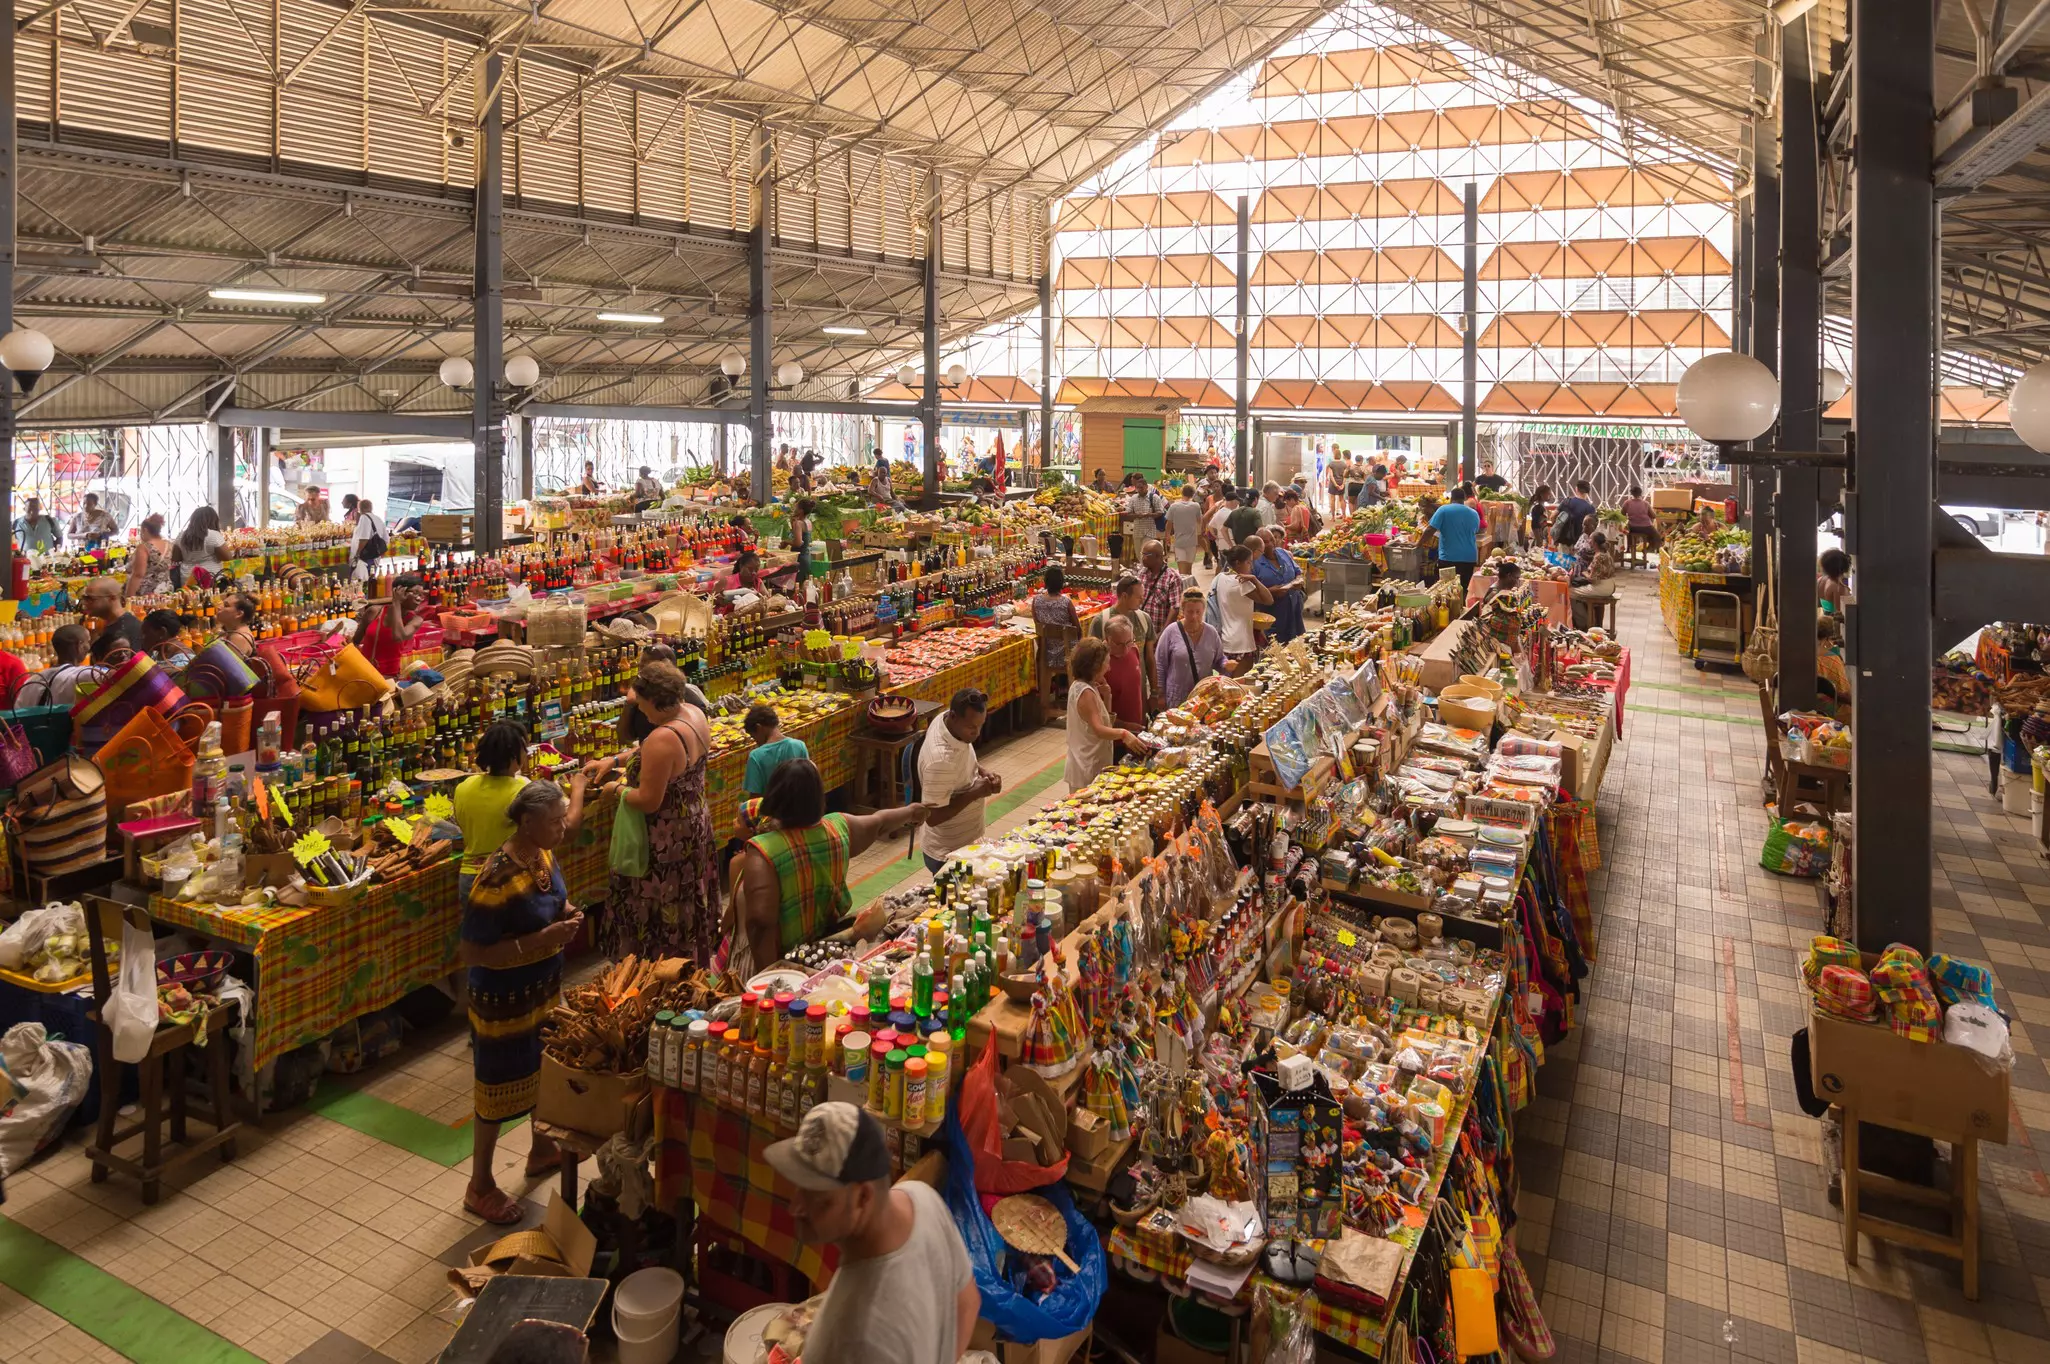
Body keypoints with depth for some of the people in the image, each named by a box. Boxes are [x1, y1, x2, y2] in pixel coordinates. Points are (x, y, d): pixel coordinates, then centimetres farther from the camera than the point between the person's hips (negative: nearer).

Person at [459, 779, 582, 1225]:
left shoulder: (543, 855, -6)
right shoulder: (496, 880, -31)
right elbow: (473, 954, -27)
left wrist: (565, 914, -8)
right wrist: (542, 939, -31)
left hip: (544, 988, 8)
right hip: (504, 1000, -8)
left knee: (544, 1070, 25)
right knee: (499, 1087, 9)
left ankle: (542, 1150, 49)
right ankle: (480, 1186, 30)